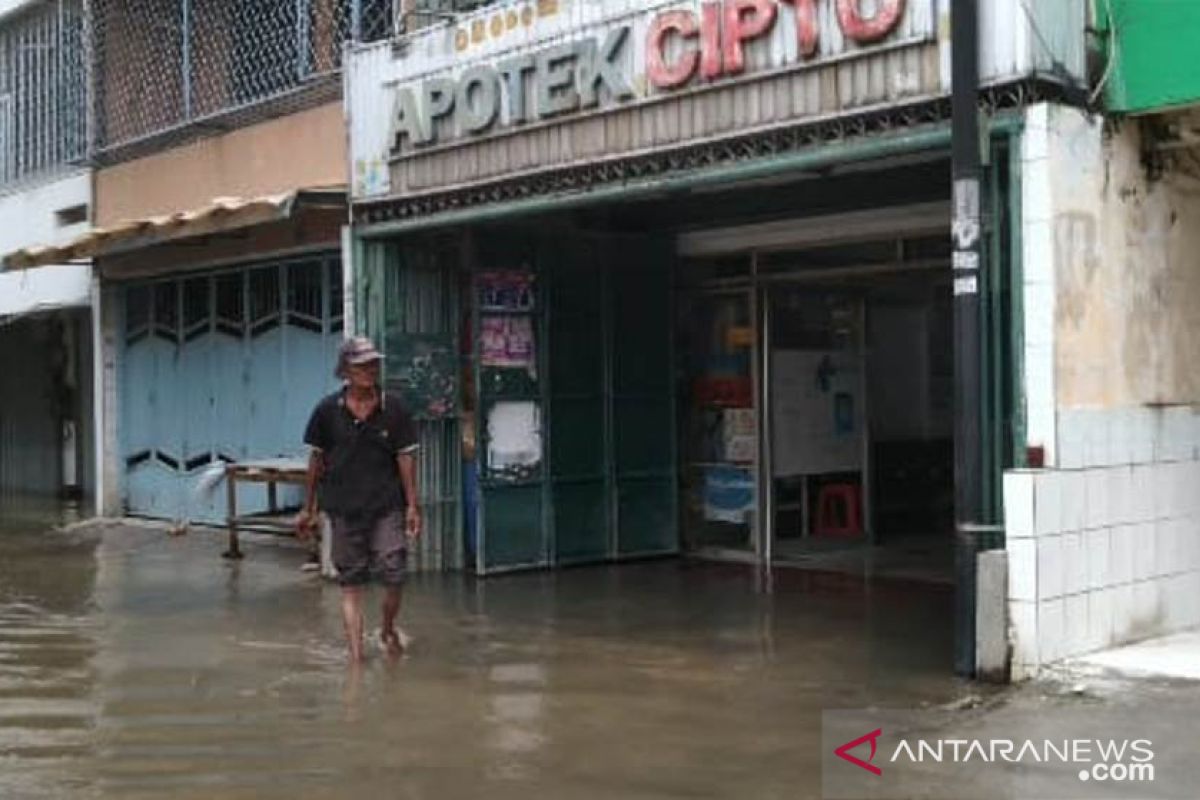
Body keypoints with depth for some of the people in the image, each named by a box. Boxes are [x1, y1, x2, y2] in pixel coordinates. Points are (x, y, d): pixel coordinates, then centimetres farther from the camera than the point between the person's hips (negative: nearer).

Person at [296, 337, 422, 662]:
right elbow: (317, 460, 6)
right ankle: (355, 654, 8)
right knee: (351, 583, 4)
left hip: (386, 505, 0)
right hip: (343, 507, 0)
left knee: (393, 574, -3)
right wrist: (308, 510, 9)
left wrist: (412, 506, -3)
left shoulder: (393, 409, -2)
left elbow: (405, 457, 1)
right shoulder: (328, 410, -1)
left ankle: (388, 630, 26)